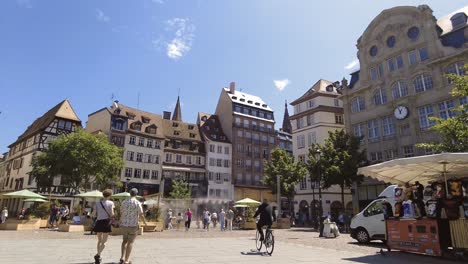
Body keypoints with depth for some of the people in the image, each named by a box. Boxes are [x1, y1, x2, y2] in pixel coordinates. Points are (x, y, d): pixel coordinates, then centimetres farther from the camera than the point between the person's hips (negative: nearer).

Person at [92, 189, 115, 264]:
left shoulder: (97, 203, 5)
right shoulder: (110, 203, -5)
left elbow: (94, 215, 3)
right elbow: (112, 214, -12)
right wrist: (113, 209, 8)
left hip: (98, 222, 4)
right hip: (106, 222, -4)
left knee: (99, 241, 19)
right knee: (104, 241, 5)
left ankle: (98, 258, 22)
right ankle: (97, 255, -15)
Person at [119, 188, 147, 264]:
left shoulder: (124, 202, 3)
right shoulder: (137, 203, -11)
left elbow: (121, 214, 9)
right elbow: (141, 215, -12)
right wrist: (145, 222, 5)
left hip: (124, 225, 4)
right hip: (133, 225, -4)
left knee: (124, 241, 20)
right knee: (130, 242, 5)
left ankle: (122, 257, 9)